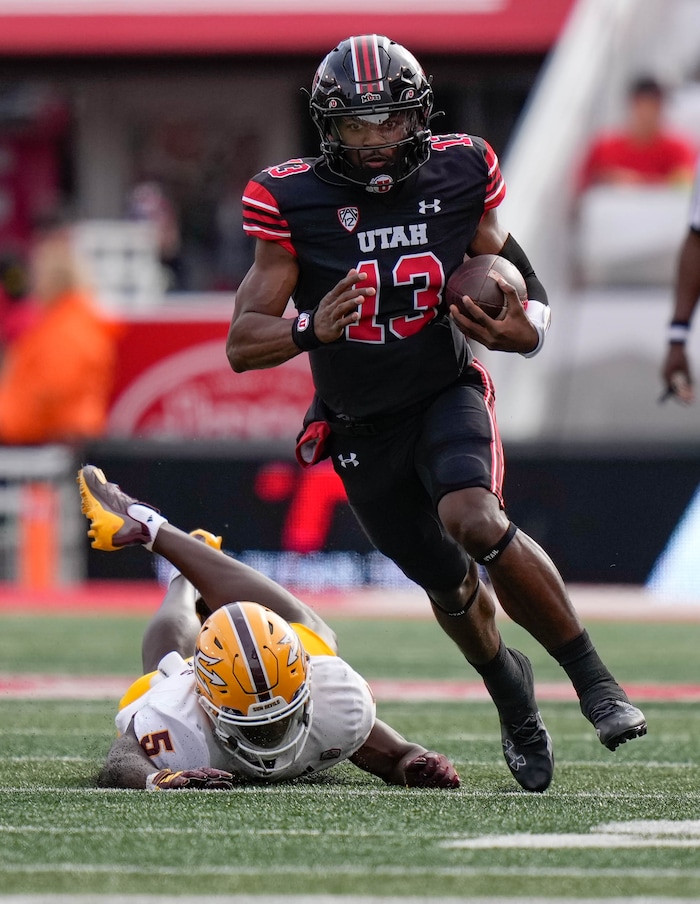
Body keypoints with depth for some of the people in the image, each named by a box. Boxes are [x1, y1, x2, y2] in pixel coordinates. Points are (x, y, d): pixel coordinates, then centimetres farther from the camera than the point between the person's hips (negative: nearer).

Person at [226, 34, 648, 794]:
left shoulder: (459, 177, -10)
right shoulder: (295, 203, -15)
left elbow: (523, 292, 3)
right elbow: (242, 343, -16)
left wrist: (515, 331, -21)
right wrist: (311, 331, -37)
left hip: (446, 396, -1)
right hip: (362, 431, 1)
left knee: (475, 522, -30)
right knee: (448, 585, 12)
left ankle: (591, 676, -17)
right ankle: (508, 686, 45)